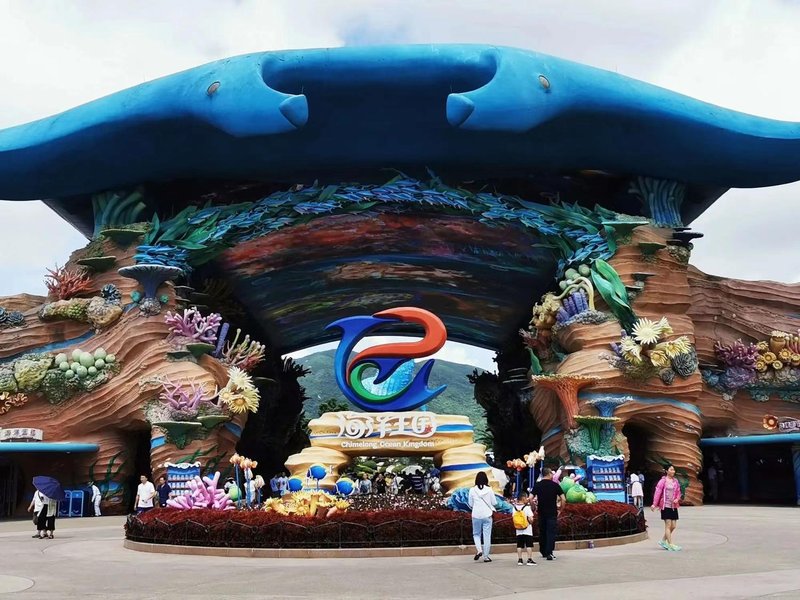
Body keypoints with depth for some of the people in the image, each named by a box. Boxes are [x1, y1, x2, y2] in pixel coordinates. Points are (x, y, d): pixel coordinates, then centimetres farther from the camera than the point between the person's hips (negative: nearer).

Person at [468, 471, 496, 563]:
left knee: (476, 534, 17)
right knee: (487, 536, 7)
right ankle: (486, 556, 9)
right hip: (487, 515, 0)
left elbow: (470, 504, 1)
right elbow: (494, 503, -1)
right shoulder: (489, 489, -6)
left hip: (476, 515, 0)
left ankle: (479, 550, -5)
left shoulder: (472, 490, -6)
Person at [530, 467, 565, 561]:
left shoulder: (537, 485, 1)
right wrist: (560, 509, 5)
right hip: (552, 513, -3)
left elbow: (531, 498, -6)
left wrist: (535, 508, 7)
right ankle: (549, 553, -9)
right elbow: (563, 498, -7)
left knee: (542, 532, 15)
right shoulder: (555, 485, -4)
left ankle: (543, 552, 24)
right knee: (551, 533, -1)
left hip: (541, 512, 3)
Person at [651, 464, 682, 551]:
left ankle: (663, 541, 24)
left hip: (674, 506, 6)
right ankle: (670, 545, 1)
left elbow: (678, 492, 16)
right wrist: (654, 504, -15)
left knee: (673, 526, 7)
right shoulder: (663, 481, -7)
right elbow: (657, 492, -10)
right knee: (668, 525, -4)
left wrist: (677, 499, -6)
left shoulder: (675, 481, 9)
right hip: (665, 505, -6)